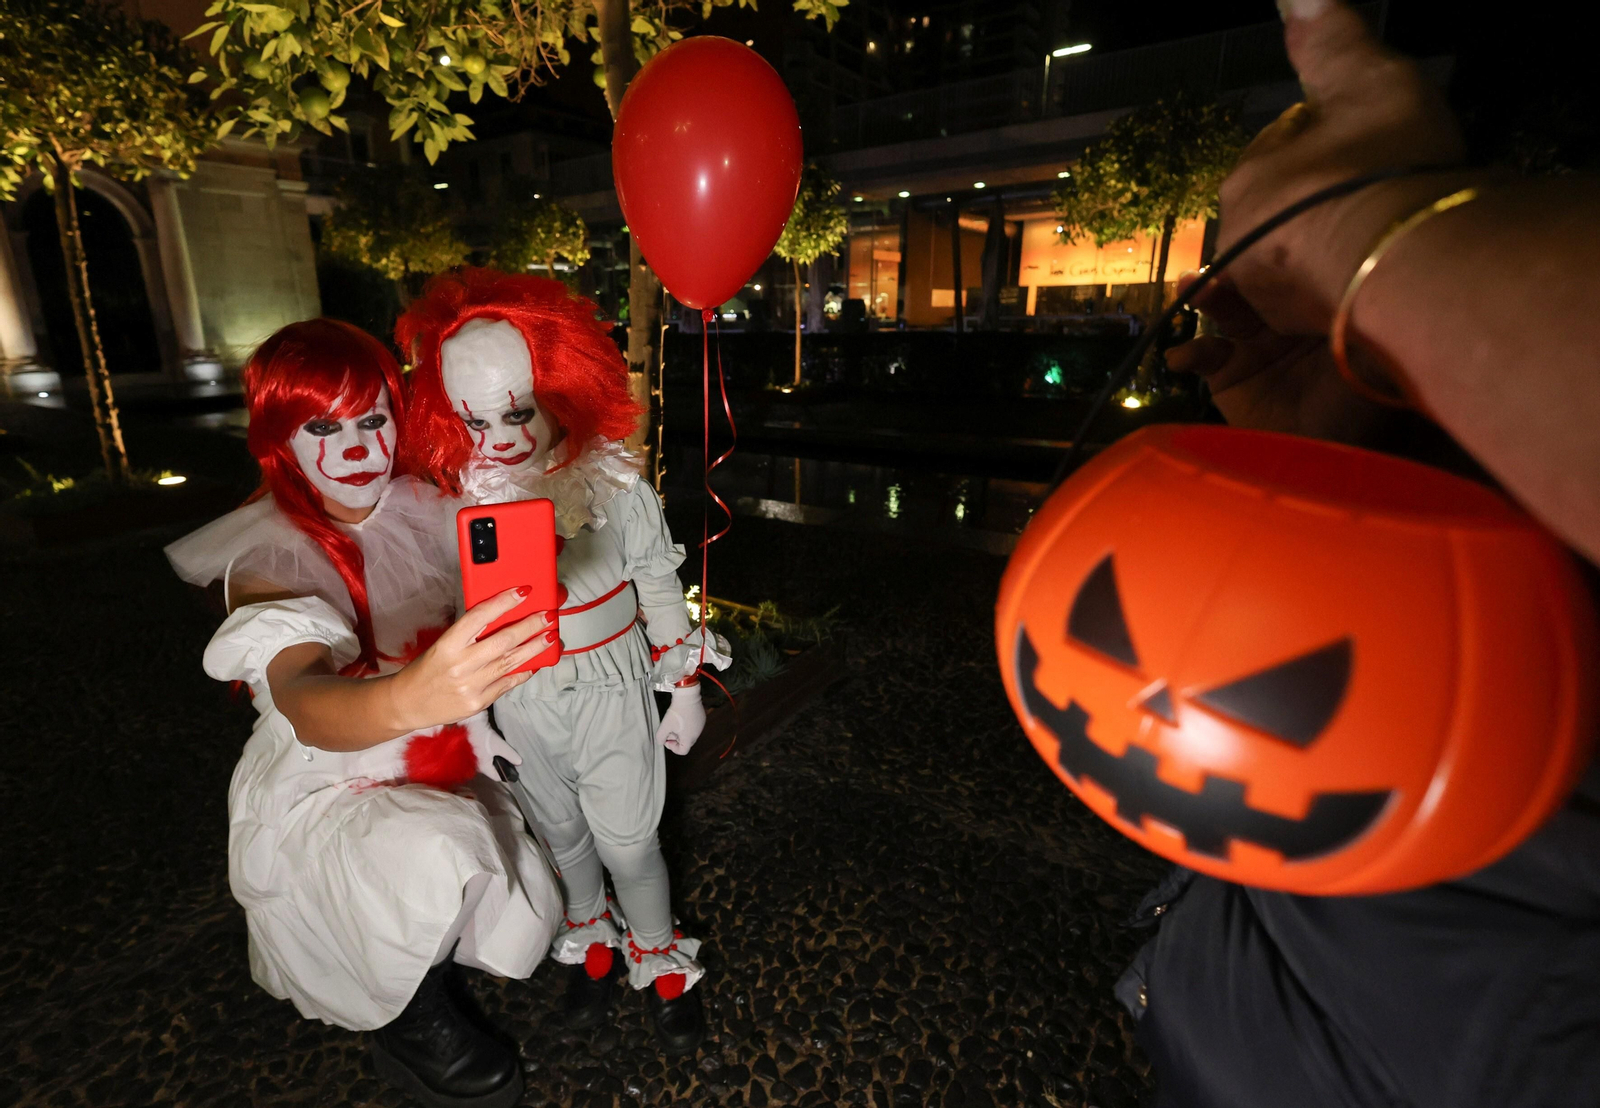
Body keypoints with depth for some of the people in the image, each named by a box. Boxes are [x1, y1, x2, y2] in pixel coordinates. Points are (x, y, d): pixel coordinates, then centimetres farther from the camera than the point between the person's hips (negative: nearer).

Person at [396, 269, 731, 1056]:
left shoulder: (615, 482, -15)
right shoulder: (462, 498, -8)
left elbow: (658, 587, -6)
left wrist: (684, 687, -3)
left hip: (611, 694, -2)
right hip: (522, 703, 3)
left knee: (627, 843, 8)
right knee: (562, 835, 22)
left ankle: (661, 962, 38)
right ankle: (590, 943, 51)